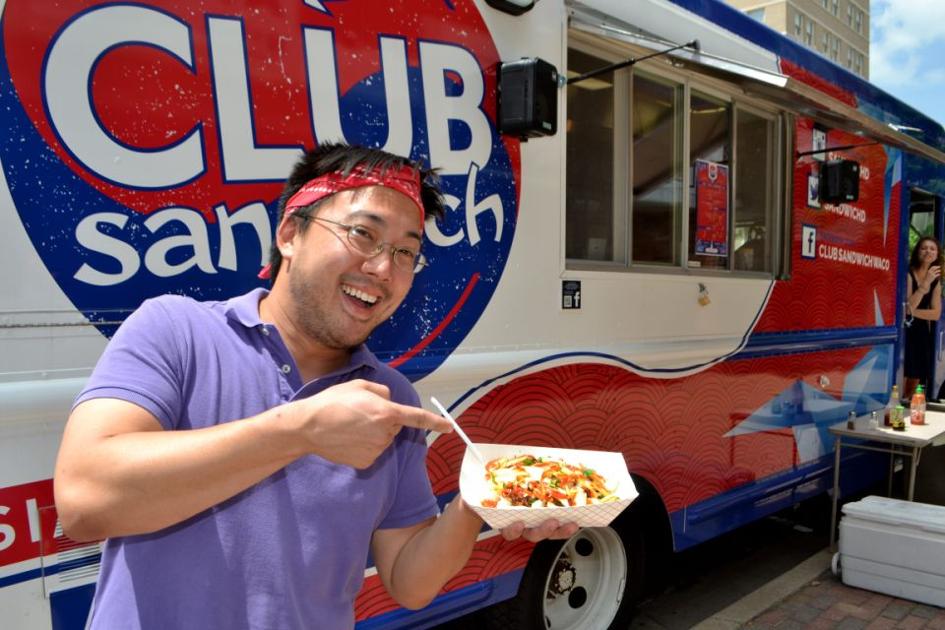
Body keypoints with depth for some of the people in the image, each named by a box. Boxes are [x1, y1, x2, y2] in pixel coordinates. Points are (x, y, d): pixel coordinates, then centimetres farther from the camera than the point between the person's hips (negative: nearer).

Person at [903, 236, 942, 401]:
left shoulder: (936, 281, 11)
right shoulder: (908, 274, -8)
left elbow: (936, 314, 1)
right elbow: (908, 306, -19)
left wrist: (912, 311, -13)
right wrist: (926, 283, -21)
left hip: (921, 335, 7)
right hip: (904, 331, -7)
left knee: (915, 378, 11)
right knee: (900, 378, -11)